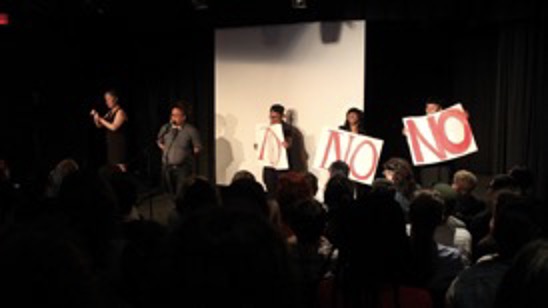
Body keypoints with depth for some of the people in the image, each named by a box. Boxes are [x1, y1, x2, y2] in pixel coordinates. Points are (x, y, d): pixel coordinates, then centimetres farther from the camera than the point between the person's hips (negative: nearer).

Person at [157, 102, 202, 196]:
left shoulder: (191, 130, -9)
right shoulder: (165, 128, 3)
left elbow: (198, 148, -2)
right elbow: (159, 142, 21)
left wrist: (186, 154, -5)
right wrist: (165, 149, 9)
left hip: (184, 168, -4)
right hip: (167, 167, 4)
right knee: (169, 193, 10)